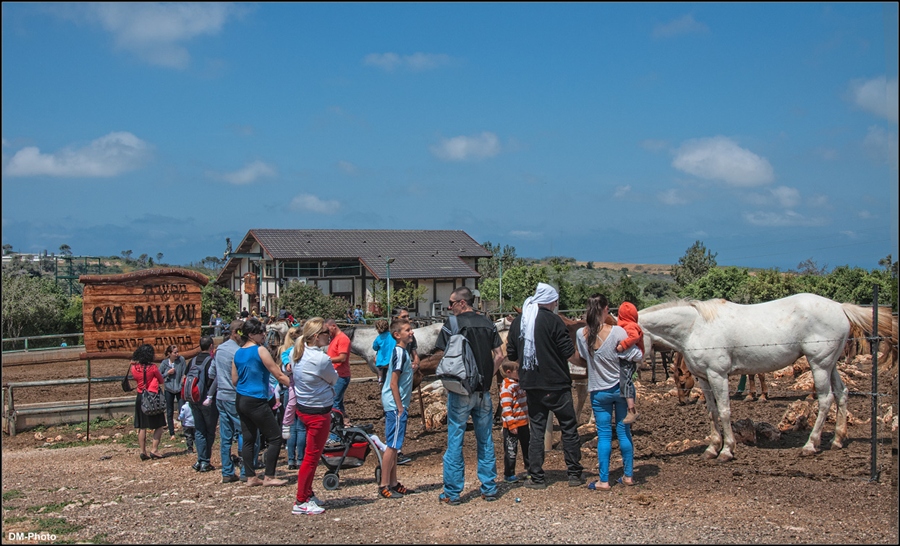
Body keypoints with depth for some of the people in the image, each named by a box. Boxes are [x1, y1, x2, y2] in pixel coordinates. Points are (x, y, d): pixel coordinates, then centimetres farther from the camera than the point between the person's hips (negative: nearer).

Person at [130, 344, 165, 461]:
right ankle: (154, 450, -3)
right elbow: (162, 380, 0)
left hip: (140, 397, 5)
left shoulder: (134, 368, -1)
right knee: (159, 426, 4)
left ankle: (143, 451, 9)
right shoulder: (152, 368, -13)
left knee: (142, 427, 10)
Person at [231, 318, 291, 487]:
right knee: (275, 437, 0)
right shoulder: (260, 350, -12)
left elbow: (234, 380, 14)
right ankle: (269, 477, 1)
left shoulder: (238, 353, 9)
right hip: (256, 401, -8)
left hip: (240, 400, 8)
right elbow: (279, 375, -11)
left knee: (248, 439, 11)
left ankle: (251, 477, 13)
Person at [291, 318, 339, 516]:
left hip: (303, 408, 9)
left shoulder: (296, 352, -1)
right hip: (318, 412, -9)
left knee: (312, 454, 21)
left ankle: (307, 494, 30)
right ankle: (301, 502, 12)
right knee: (312, 456, 3)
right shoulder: (321, 359, -24)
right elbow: (334, 379, -8)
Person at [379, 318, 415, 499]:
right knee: (392, 446, -5)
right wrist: (400, 408, -17)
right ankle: (384, 486, 1)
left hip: (397, 406, 10)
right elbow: (393, 384, -20)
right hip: (395, 406, -10)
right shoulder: (399, 353, -16)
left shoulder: (402, 352, 12)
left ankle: (393, 483, 21)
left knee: (394, 446, 14)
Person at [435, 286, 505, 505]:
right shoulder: (487, 324, 7)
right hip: (483, 391, 5)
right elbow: (499, 355, 5)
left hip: (460, 390, -4)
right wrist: (488, 377, 11)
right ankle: (489, 489, 17)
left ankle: (452, 493, 6)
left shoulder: (452, 323, -8)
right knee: (485, 440, 12)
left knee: (455, 441, 2)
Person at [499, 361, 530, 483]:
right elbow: (506, 408, -23)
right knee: (511, 450, 1)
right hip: (512, 425, -9)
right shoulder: (506, 387, -18)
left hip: (523, 423, 9)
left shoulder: (519, 384, 10)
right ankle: (509, 474, 10)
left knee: (527, 446, 19)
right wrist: (511, 425, -24)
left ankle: (529, 468, 33)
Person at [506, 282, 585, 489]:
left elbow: (511, 355, 9)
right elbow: (568, 351, -11)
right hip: (556, 384, -4)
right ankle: (574, 474, 11)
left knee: (536, 430, 9)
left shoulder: (517, 322, 5)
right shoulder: (552, 320, -11)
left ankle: (537, 478, 7)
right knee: (569, 427, 8)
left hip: (531, 385, 4)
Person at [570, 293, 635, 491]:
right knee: (624, 431, 11)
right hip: (621, 387, -1)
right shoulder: (618, 332, -16)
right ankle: (628, 476, 19)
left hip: (598, 391, 1)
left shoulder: (581, 334, -8)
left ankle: (604, 480, 6)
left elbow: (580, 361, 3)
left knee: (604, 435, 6)